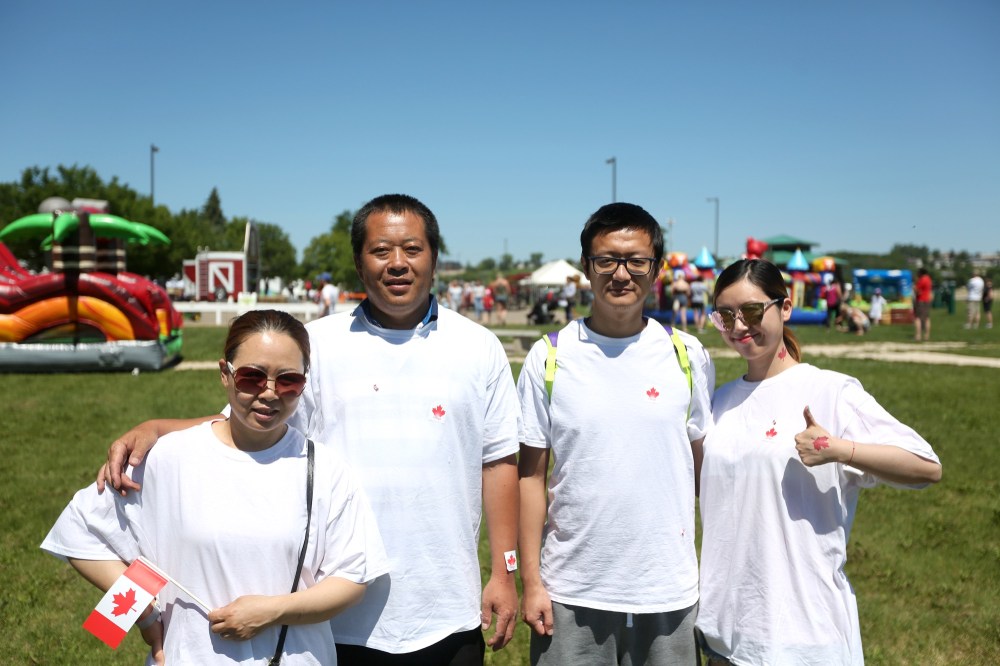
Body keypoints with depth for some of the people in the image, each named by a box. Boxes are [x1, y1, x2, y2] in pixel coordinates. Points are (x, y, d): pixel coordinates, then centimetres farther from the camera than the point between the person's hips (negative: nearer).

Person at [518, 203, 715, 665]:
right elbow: (531, 475, 0)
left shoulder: (688, 356, 0)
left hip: (668, 593, 1)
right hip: (572, 592, -1)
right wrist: (531, 581, -2)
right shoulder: (549, 358, -3)